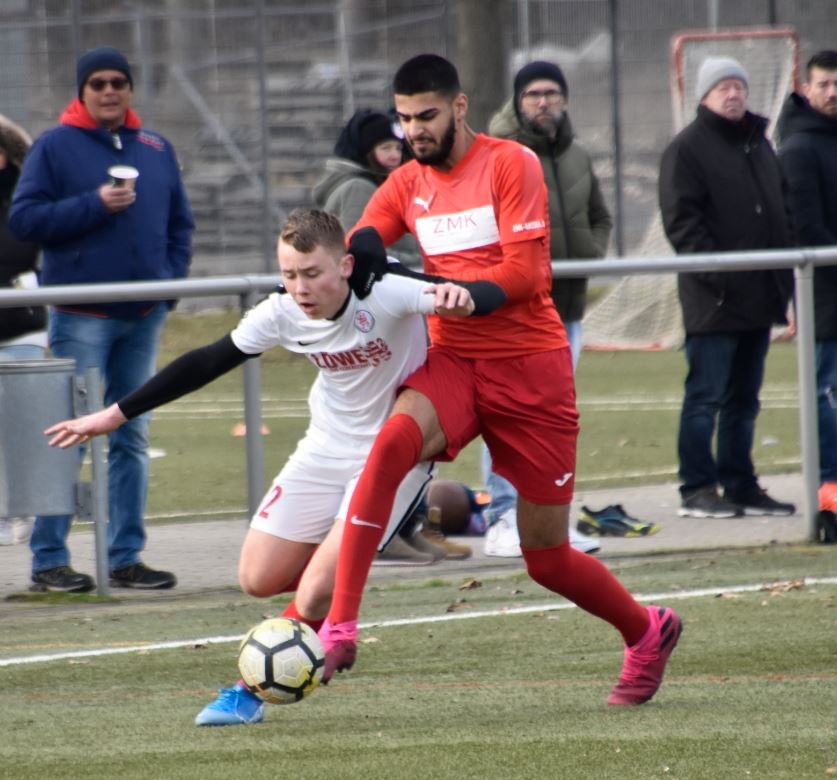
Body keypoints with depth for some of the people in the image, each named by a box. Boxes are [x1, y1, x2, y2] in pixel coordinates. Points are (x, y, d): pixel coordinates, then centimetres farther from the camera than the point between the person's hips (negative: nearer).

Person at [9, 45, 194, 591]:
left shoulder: (156, 150, 13)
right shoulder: (54, 148, -1)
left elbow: (180, 223, 18)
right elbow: (24, 218, -7)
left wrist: (172, 278, 3)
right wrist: (93, 205, -16)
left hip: (144, 317, 5)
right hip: (81, 316, -5)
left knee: (133, 439, 8)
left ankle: (126, 556, 13)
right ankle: (49, 559, -3)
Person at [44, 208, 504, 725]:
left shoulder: (384, 295, -27)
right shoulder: (282, 315, -13)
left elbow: (490, 296, -34)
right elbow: (207, 363, -2)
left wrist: (461, 299, -60)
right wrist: (116, 415, 0)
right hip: (326, 450, 6)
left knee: (317, 594, -16)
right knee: (258, 580, 4)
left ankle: (253, 690, 7)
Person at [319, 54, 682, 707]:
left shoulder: (511, 164, -6)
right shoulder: (406, 186, 9)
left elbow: (524, 272, -14)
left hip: (530, 366, -3)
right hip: (453, 361, 3)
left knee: (548, 559, 3)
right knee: (392, 441, -32)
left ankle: (647, 632, 33)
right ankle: (339, 628, -37)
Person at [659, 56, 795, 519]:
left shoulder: (760, 146, 18)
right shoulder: (687, 149, -5)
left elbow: (781, 213, 24)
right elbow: (681, 220, -13)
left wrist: (785, 281, 14)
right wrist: (716, 274, -21)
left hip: (760, 299, 7)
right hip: (713, 301, -7)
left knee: (744, 399, 12)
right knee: (706, 397, -5)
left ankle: (740, 485, 17)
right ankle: (697, 490, -3)